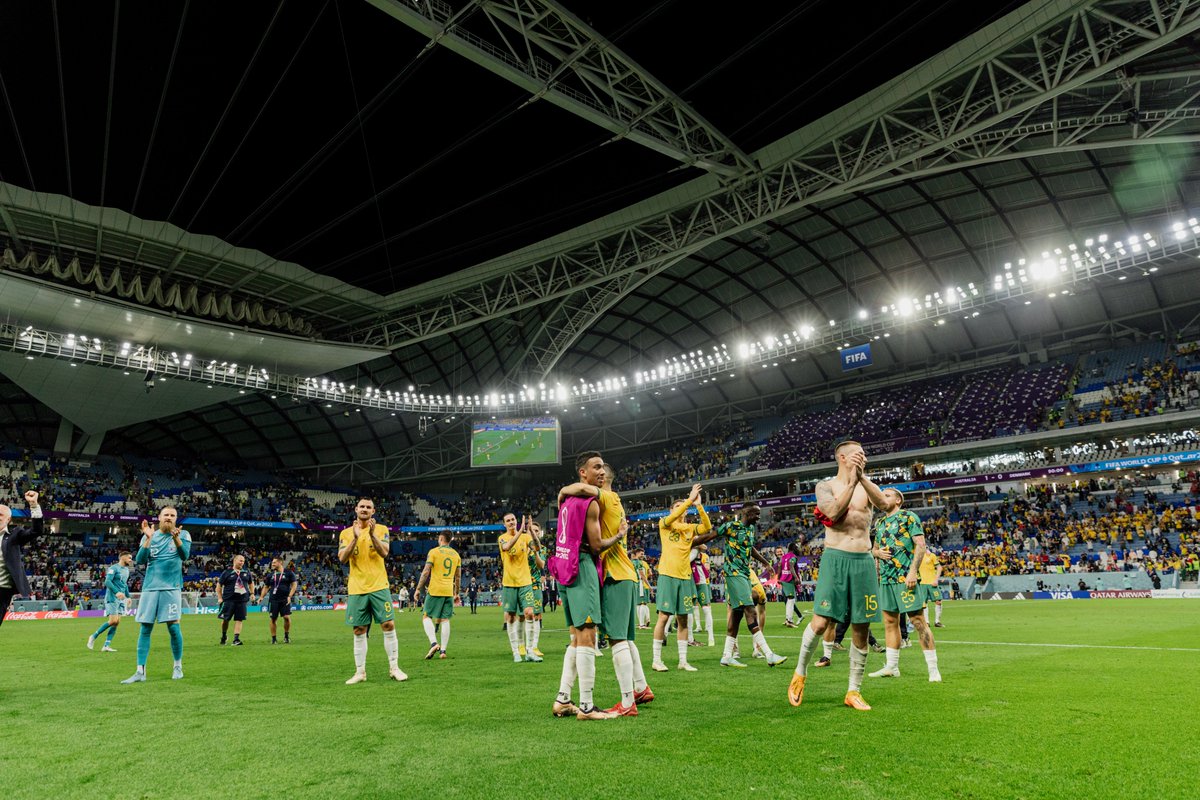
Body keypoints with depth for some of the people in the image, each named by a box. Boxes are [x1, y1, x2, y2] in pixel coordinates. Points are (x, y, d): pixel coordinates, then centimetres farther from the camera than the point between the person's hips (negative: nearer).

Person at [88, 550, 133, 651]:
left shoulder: (126, 570, 17)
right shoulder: (114, 568, -9)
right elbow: (107, 581, -19)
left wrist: (128, 596, 22)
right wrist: (117, 592, -30)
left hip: (121, 599, 8)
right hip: (112, 598, -8)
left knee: (117, 622, 0)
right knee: (113, 621, -14)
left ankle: (106, 646, 2)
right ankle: (94, 637, 5)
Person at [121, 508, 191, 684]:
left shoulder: (183, 535, 3)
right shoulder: (149, 536, 10)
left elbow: (185, 555, -13)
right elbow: (140, 560, -1)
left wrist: (176, 537, -29)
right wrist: (149, 539, -12)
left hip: (171, 587, -2)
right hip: (150, 587, 3)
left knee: (173, 627, -4)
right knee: (145, 628, 1)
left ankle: (178, 666, 11)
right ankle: (140, 672, 6)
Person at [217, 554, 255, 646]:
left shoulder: (246, 573, 12)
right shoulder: (227, 573, 0)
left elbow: (251, 583, 26)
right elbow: (219, 585, 3)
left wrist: (252, 593, 14)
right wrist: (220, 598, -3)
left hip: (242, 600, 3)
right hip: (229, 600, -2)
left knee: (239, 620, -4)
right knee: (225, 619, 4)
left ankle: (236, 639, -4)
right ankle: (223, 636, 26)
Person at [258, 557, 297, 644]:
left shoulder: (288, 573, 1)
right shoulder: (270, 575, 12)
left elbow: (294, 585, 0)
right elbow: (266, 587, 19)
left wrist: (290, 596, -10)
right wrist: (261, 597, 5)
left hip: (285, 600, -3)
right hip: (273, 600, 3)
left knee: (287, 617, -12)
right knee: (273, 619, 2)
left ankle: (286, 635, 8)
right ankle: (274, 638, 13)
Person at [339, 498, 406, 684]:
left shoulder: (381, 529, 4)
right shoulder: (346, 533, 7)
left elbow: (384, 552, -9)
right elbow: (342, 558, -5)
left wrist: (372, 534, -21)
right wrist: (355, 538, -16)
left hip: (379, 586, -1)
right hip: (356, 589, 1)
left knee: (388, 625, -4)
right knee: (359, 631, 5)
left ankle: (394, 668, 6)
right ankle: (360, 672, 14)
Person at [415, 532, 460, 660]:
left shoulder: (434, 552, -3)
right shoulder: (456, 554, 12)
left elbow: (426, 572, -8)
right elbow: (458, 576, 14)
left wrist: (418, 589, -1)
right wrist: (457, 593, 22)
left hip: (435, 590, -4)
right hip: (449, 591, 4)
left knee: (426, 617, 5)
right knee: (445, 620, 6)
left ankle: (433, 643, -14)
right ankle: (443, 650, 2)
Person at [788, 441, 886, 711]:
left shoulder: (866, 483, 12)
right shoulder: (826, 486, 3)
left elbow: (883, 503, -9)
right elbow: (834, 512, -17)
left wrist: (862, 477, -18)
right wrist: (852, 481, -15)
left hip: (864, 561, 4)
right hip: (836, 558, -4)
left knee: (861, 629, 5)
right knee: (821, 622, -11)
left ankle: (854, 692, 18)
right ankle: (800, 674, 13)